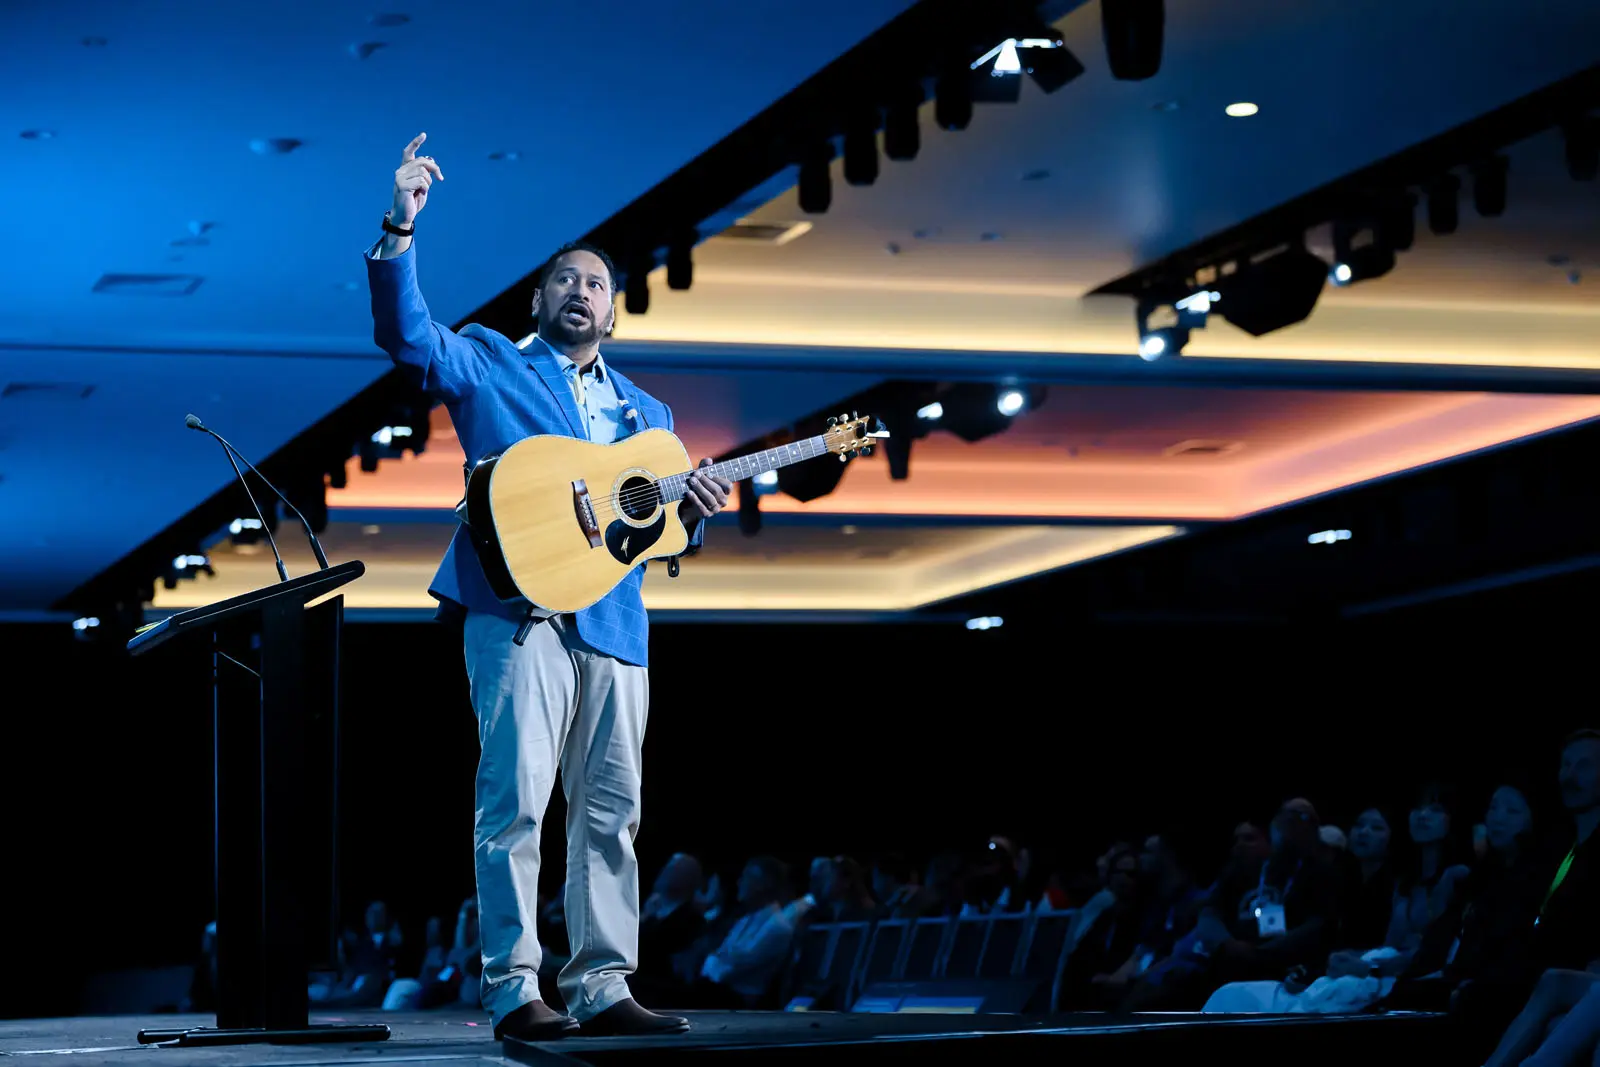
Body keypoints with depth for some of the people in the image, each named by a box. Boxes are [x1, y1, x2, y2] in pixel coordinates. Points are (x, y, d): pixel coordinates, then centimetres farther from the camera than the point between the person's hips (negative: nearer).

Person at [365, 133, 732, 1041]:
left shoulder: (646, 413, 26)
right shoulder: (489, 366, 13)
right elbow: (407, 334, -4)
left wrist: (693, 512, 1)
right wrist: (402, 230, -17)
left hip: (614, 622, 5)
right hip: (520, 606, -5)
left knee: (611, 812, 4)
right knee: (516, 798, -12)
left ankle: (602, 989, 8)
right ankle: (513, 991, -10)